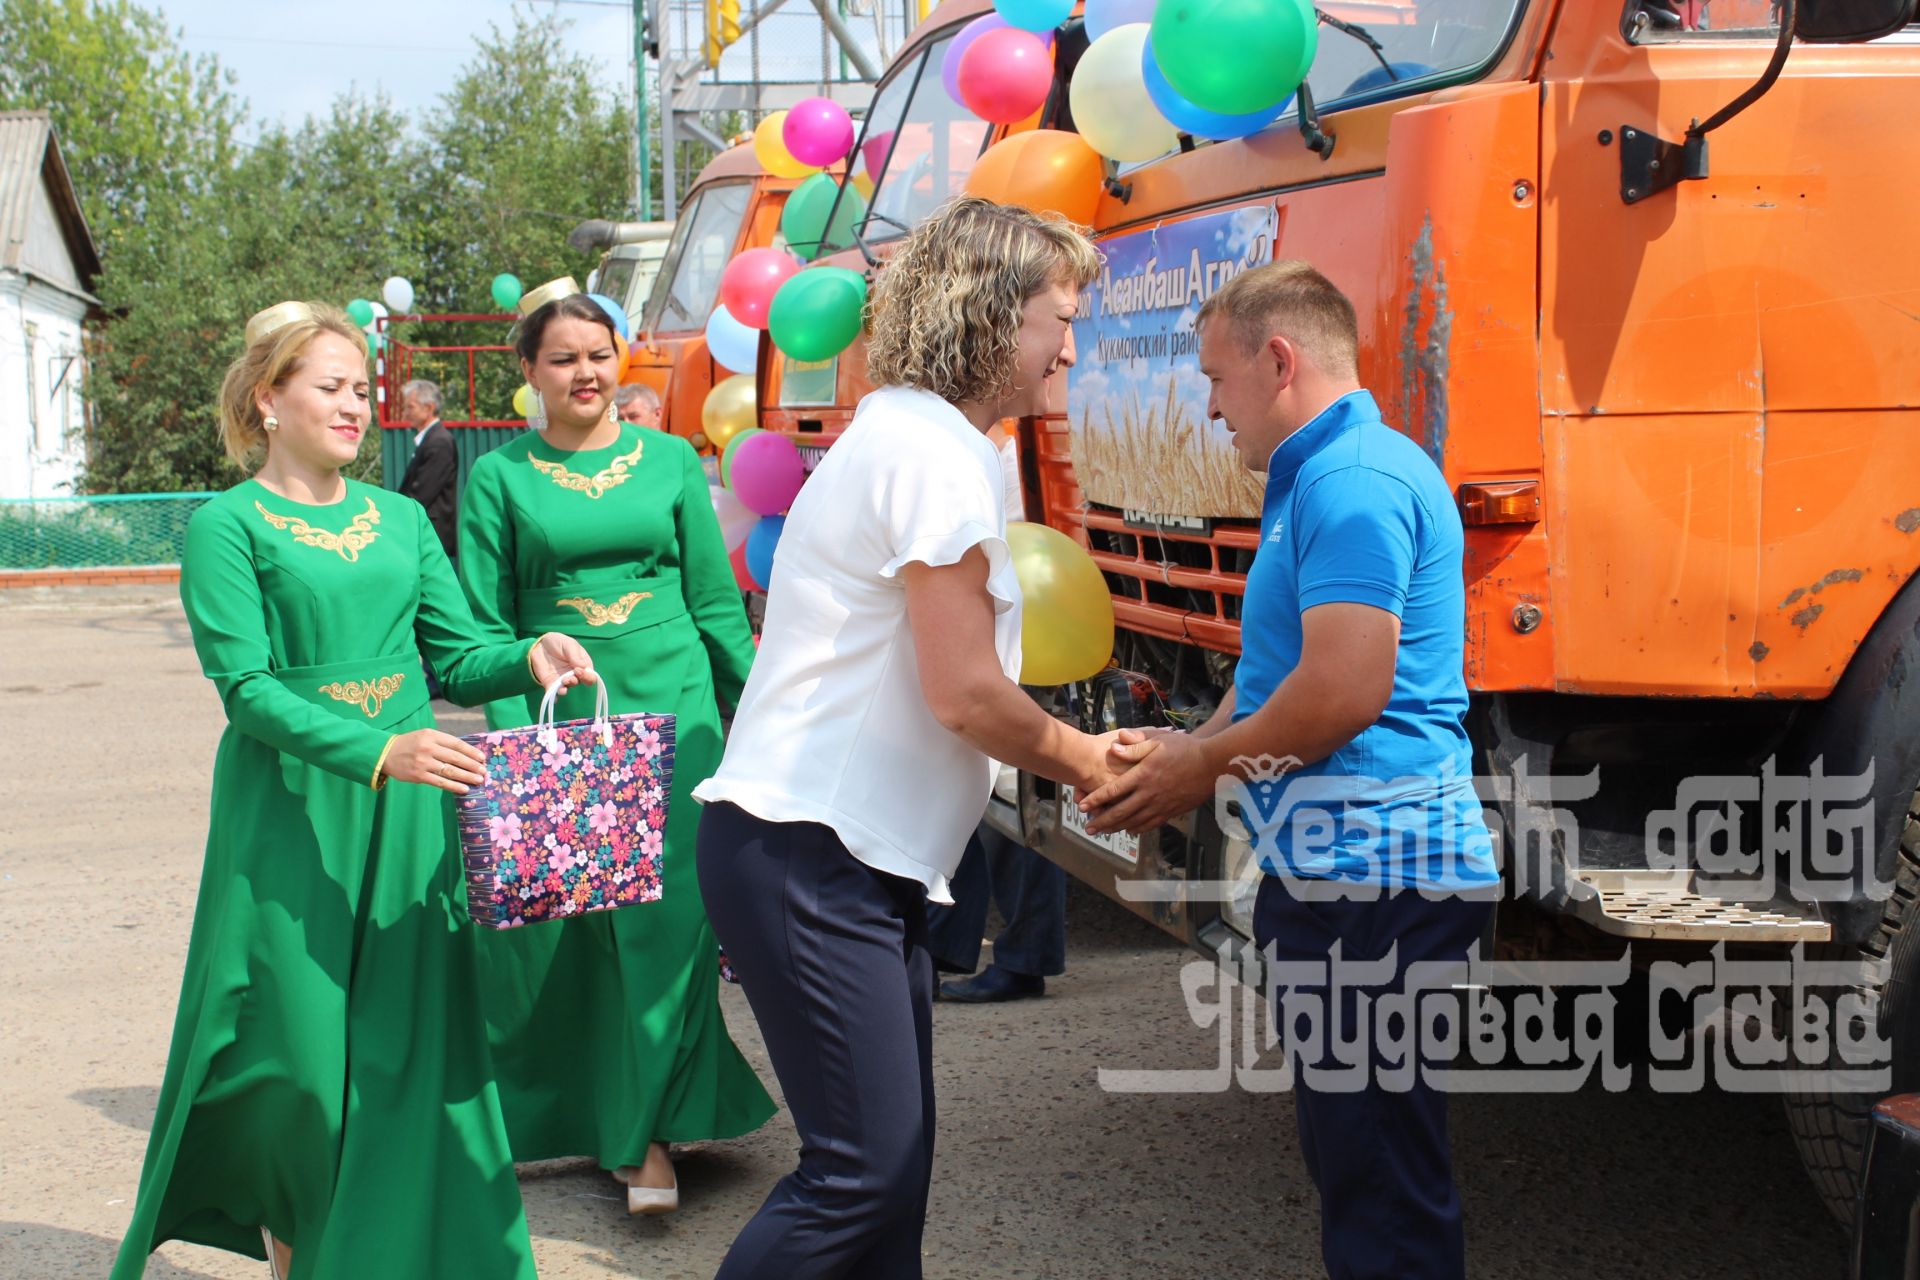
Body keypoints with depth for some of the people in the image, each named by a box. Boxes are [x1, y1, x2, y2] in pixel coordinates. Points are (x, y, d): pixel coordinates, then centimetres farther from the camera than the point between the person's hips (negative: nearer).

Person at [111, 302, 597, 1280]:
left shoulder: (401, 519, 12)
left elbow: (456, 658, 9)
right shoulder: (227, 525, -4)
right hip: (290, 807, -4)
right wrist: (377, 750, -26)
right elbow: (247, 688, -13)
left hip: (406, 809, 4)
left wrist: (528, 659, -13)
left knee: (409, 1037, 3)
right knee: (294, 1050, 0)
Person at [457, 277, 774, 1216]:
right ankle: (546, 1115, 24)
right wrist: (515, 734, -9)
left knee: (667, 915, -4)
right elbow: (484, 623, 1)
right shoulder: (500, 477, 3)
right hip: (557, 720, 0)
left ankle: (650, 1132, 6)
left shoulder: (669, 460, 7)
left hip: (672, 710, 0)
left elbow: (716, 600, 9)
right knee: (550, 921, 4)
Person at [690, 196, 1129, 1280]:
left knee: (891, 1161, 13)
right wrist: (1085, 763, 1)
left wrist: (1084, 751, 16)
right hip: (811, 856, -11)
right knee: (863, 1172, -8)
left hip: (852, 858, 11)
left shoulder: (905, 435, 18)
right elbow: (966, 696, -16)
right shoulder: (937, 452, -15)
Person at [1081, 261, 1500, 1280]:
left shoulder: (1353, 480, -14)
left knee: (1378, 1168, -4)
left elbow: (1345, 690, -23)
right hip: (1353, 864, 11)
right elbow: (1280, 672, 24)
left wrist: (1208, 765, -9)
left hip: (1366, 869, -11)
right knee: (1358, 1151, 18)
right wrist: (1183, 757, 10)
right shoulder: (1318, 480, 20)